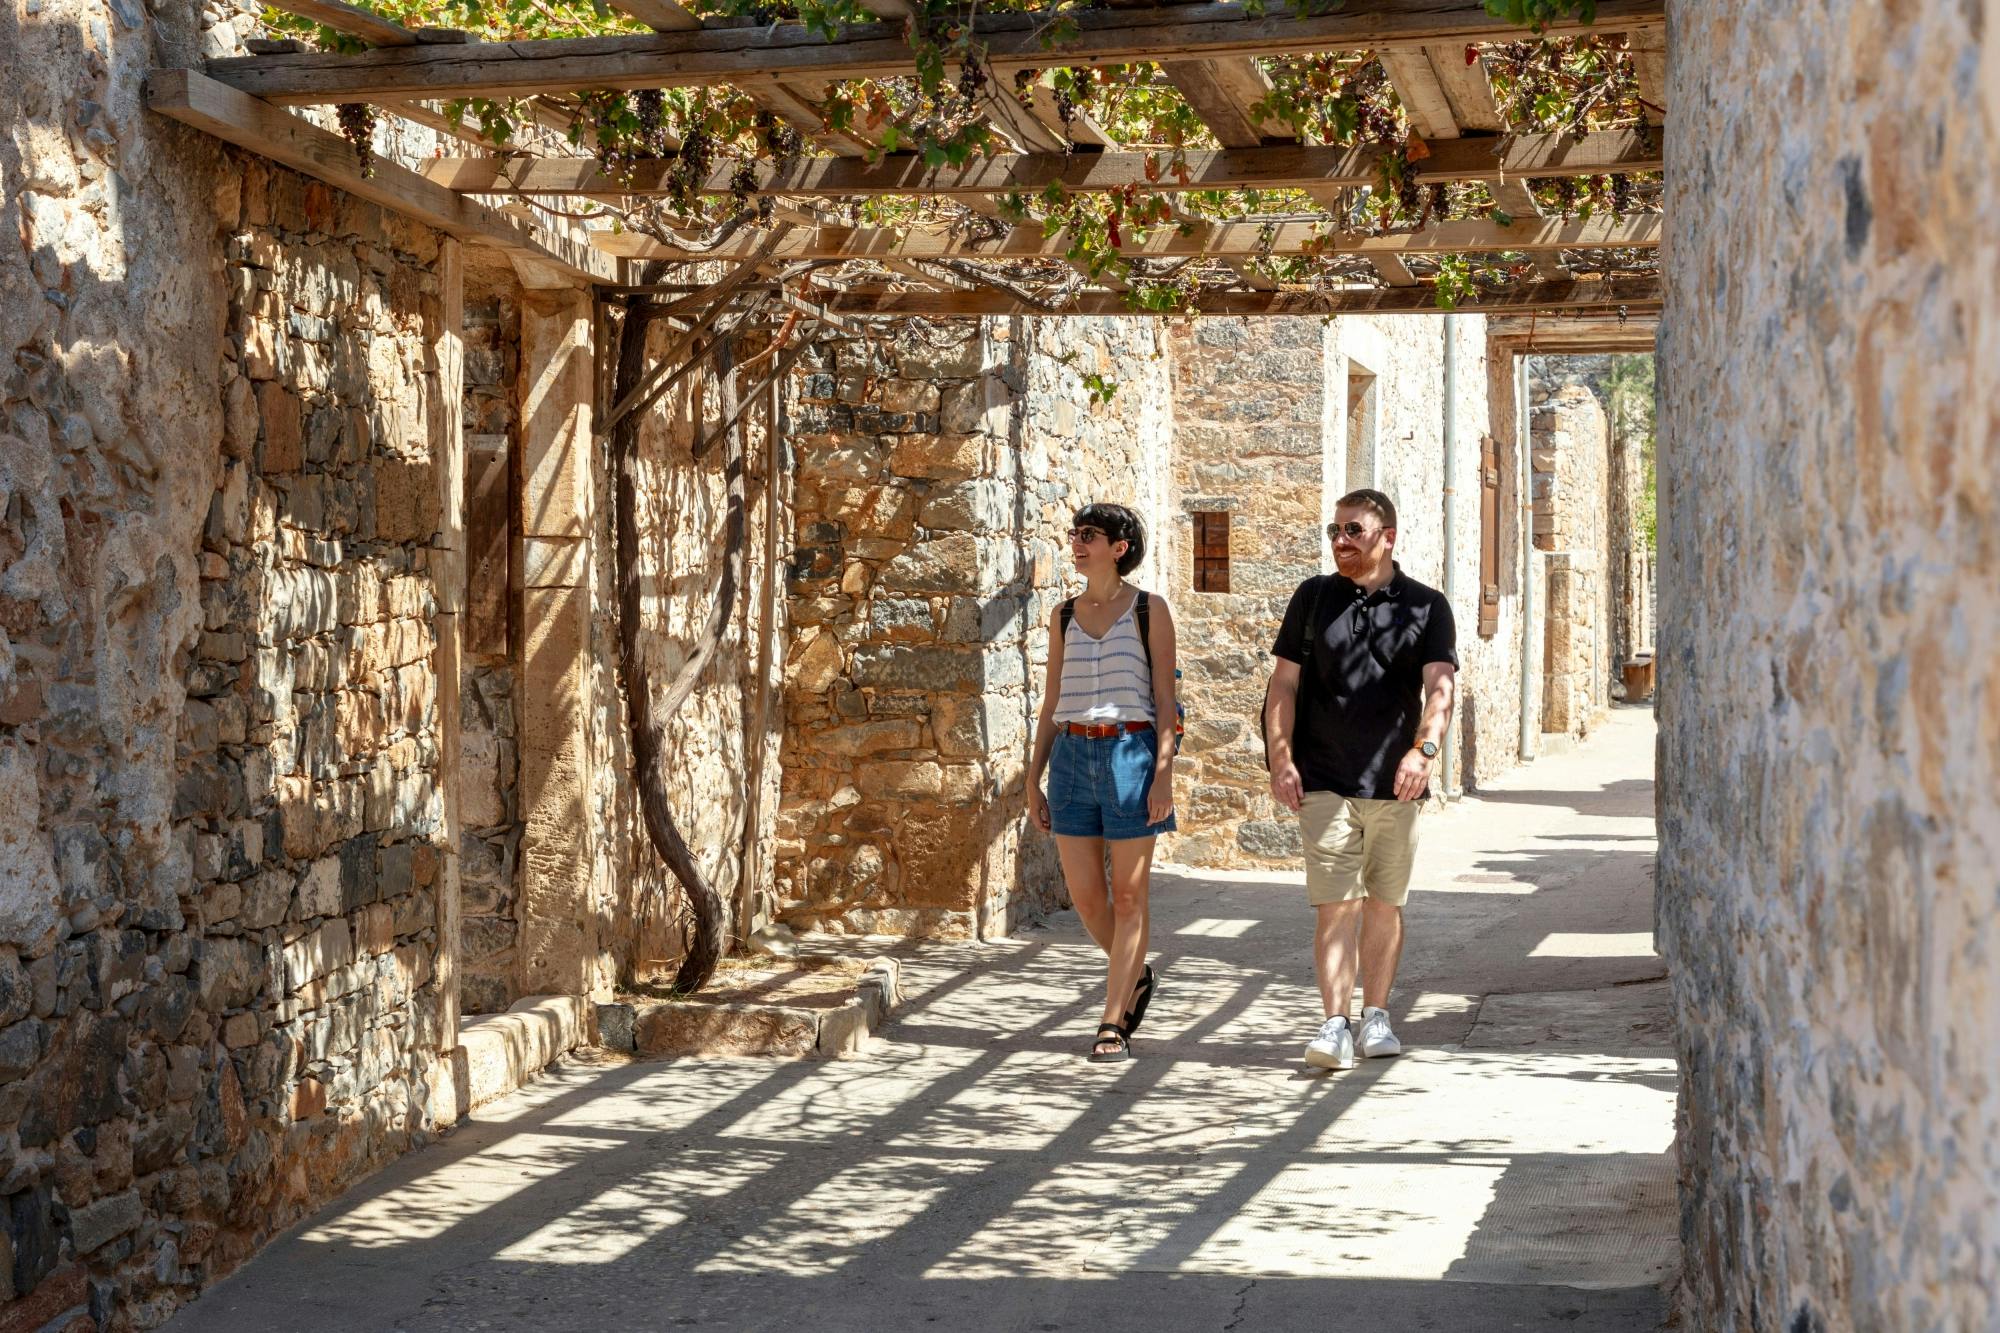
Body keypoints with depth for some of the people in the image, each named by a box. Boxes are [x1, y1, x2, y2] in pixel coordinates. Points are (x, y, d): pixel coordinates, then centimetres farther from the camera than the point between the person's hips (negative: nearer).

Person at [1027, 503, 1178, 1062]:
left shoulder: (1148, 610, 1)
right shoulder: (1064, 616, 12)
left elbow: (1165, 699, -2)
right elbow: (1052, 703, 15)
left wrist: (1164, 774, -12)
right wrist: (1033, 780, 10)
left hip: (1131, 751, -4)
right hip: (1073, 757, 4)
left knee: (1128, 895, -1)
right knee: (1085, 896, 4)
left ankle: (1112, 1025, 3)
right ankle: (1134, 976, 30)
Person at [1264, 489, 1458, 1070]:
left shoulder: (1426, 607, 4)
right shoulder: (1313, 597, 7)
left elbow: (1440, 685, -7)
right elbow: (1283, 683, 7)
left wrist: (1424, 748, -25)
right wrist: (1281, 759, -4)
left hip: (1395, 783, 1)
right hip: (1324, 781, -1)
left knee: (1385, 903, 9)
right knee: (1335, 904, -8)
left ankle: (1376, 1016, 21)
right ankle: (1335, 1025, -11)